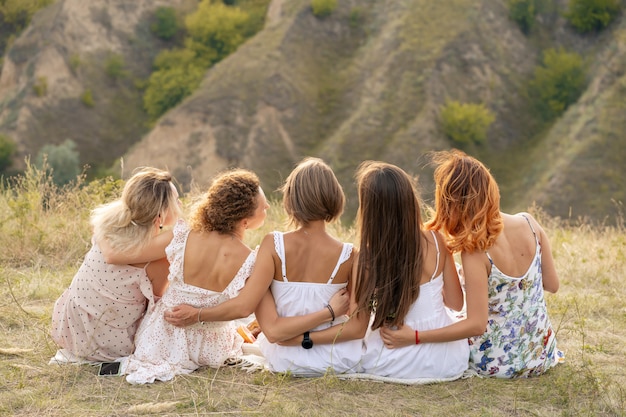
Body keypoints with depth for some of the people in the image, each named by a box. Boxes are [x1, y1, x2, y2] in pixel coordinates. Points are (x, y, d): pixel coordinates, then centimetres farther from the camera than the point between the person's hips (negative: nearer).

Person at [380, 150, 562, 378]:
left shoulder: (475, 249, -24)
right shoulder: (529, 223, -10)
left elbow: (476, 324, -24)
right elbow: (552, 285, 1)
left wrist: (413, 337, -23)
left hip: (498, 363, -4)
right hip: (541, 354, 4)